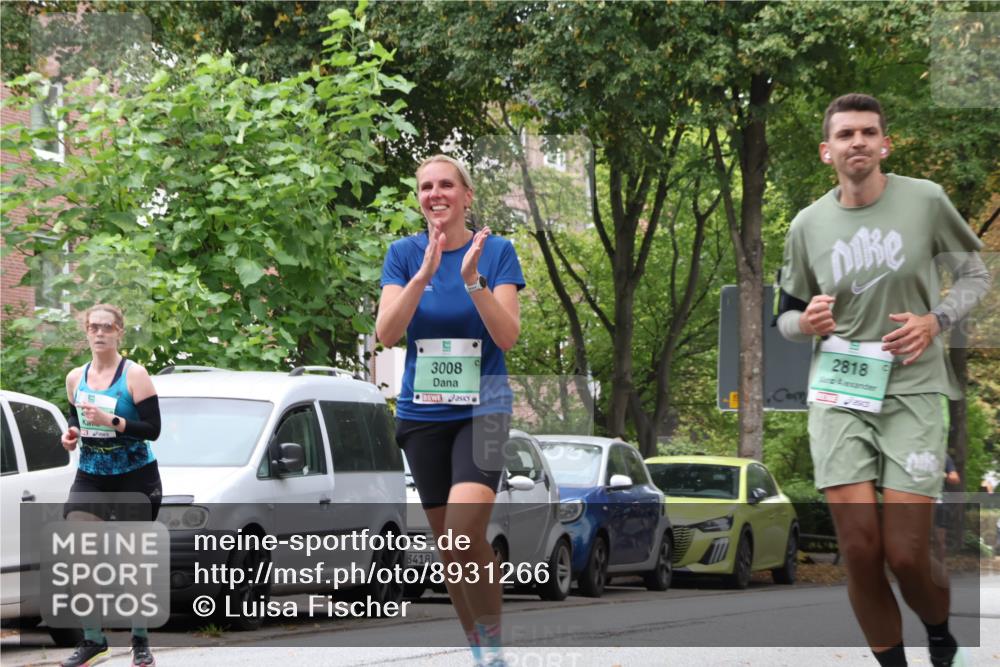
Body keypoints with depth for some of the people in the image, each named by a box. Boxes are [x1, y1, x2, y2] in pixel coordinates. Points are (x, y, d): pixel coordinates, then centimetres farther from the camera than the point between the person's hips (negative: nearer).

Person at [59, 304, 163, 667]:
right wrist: (71, 434, 1)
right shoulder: (76, 378, 8)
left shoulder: (134, 375, -8)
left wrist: (111, 421, -26)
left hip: (135, 478, -4)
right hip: (90, 478, 4)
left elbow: (153, 429, -14)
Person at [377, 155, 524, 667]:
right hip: (422, 412, 3)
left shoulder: (496, 251, -2)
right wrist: (424, 274, -20)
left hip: (482, 407, -3)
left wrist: (473, 280, -22)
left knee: (465, 529, -23)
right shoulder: (404, 254, 3)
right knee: (448, 542, 5)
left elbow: (507, 336, -9)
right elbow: (386, 333, -9)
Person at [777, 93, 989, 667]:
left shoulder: (925, 200, -2)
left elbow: (977, 274, 9)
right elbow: (788, 313, 17)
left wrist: (936, 320, -9)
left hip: (913, 389, -2)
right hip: (839, 390, 2)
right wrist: (805, 323, -7)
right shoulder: (808, 225, 5)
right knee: (860, 550, -10)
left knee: (907, 556, -8)